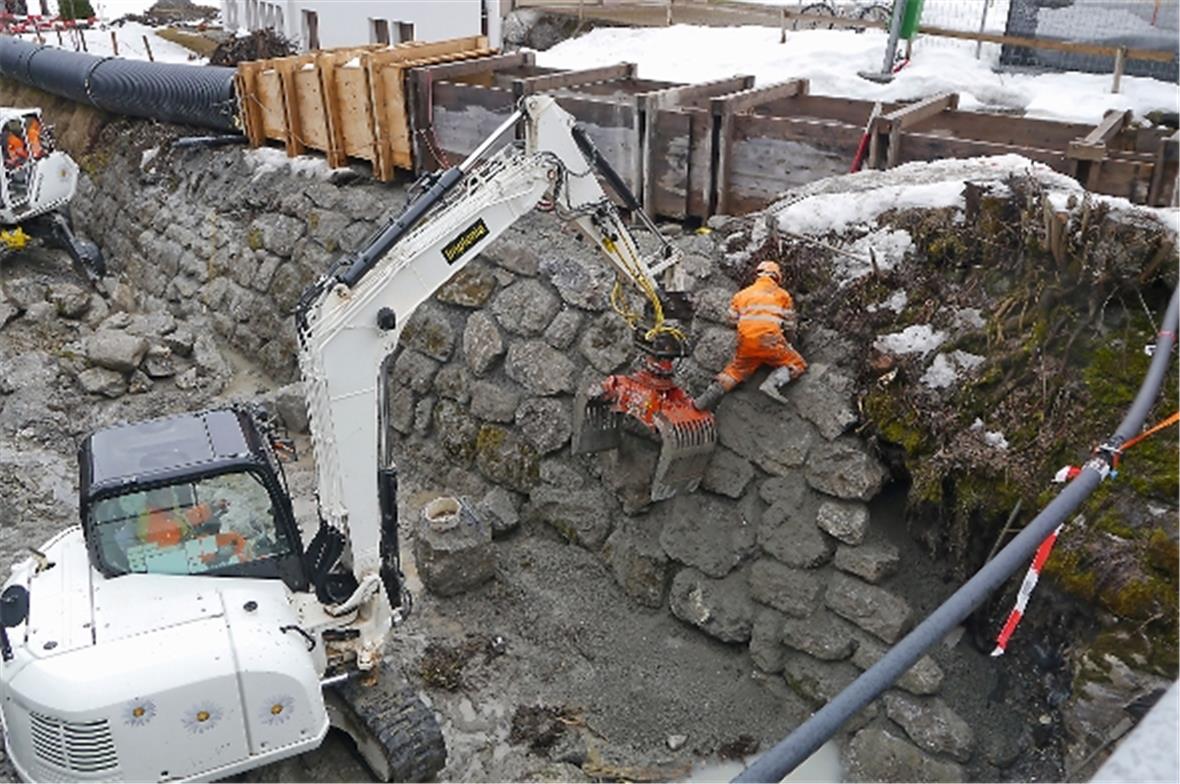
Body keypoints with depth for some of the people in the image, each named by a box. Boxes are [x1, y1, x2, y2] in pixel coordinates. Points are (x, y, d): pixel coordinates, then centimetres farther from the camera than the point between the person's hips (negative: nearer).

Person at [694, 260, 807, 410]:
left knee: (735, 370, 22)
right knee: (797, 365, 9)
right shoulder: (782, 295, 18)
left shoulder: (743, 294, 23)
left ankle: (713, 392, 0)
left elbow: (734, 319, 20)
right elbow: (789, 325, 21)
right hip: (769, 339, -3)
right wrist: (789, 342, 39)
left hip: (745, 341, 3)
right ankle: (773, 382, -18)